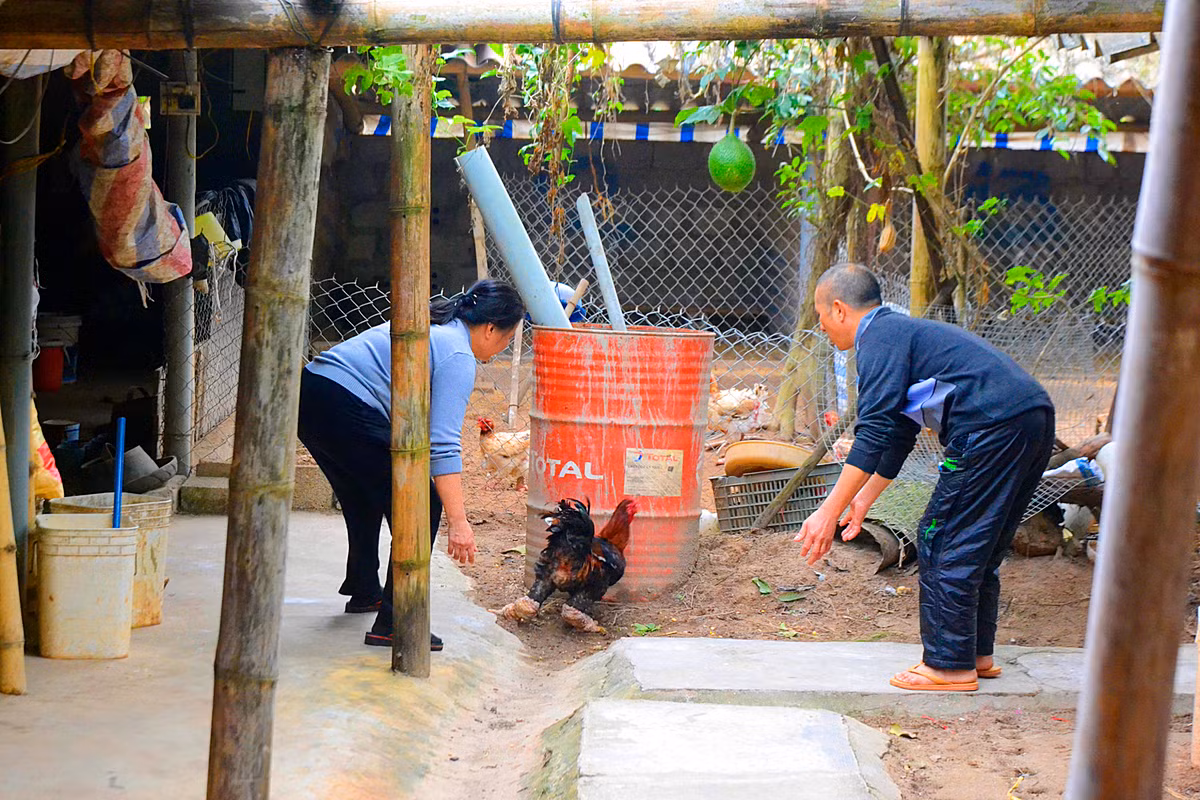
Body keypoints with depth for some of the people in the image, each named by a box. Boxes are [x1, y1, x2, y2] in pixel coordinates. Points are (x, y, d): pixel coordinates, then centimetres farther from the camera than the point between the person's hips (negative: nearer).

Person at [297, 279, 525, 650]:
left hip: (308, 396, 10)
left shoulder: (433, 325, 21)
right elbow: (443, 444, -16)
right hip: (344, 410, -10)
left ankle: (363, 591, 48)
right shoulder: (458, 356, -7)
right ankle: (392, 622, -2)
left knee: (365, 499, 30)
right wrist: (458, 522, -18)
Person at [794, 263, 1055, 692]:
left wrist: (829, 511, -13)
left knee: (943, 542, -1)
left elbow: (874, 434, -13)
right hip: (1034, 419, 10)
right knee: (978, 548, 19)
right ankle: (976, 653, 27)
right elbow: (896, 433, 36)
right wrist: (864, 498, 41)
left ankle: (950, 666, 5)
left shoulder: (880, 337, -3)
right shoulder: (903, 331, 28)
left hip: (993, 427, -10)